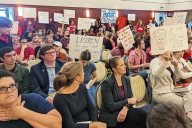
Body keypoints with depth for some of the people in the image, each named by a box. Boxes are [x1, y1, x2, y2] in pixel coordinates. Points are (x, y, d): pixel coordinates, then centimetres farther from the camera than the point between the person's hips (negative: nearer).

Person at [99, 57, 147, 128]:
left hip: (123, 110, 6)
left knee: (142, 114, -22)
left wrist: (125, 108, -19)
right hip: (109, 115, -6)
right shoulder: (107, 83, -15)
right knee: (140, 115, -24)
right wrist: (127, 101, -14)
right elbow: (110, 107, -19)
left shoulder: (126, 79, 5)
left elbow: (130, 98, 2)